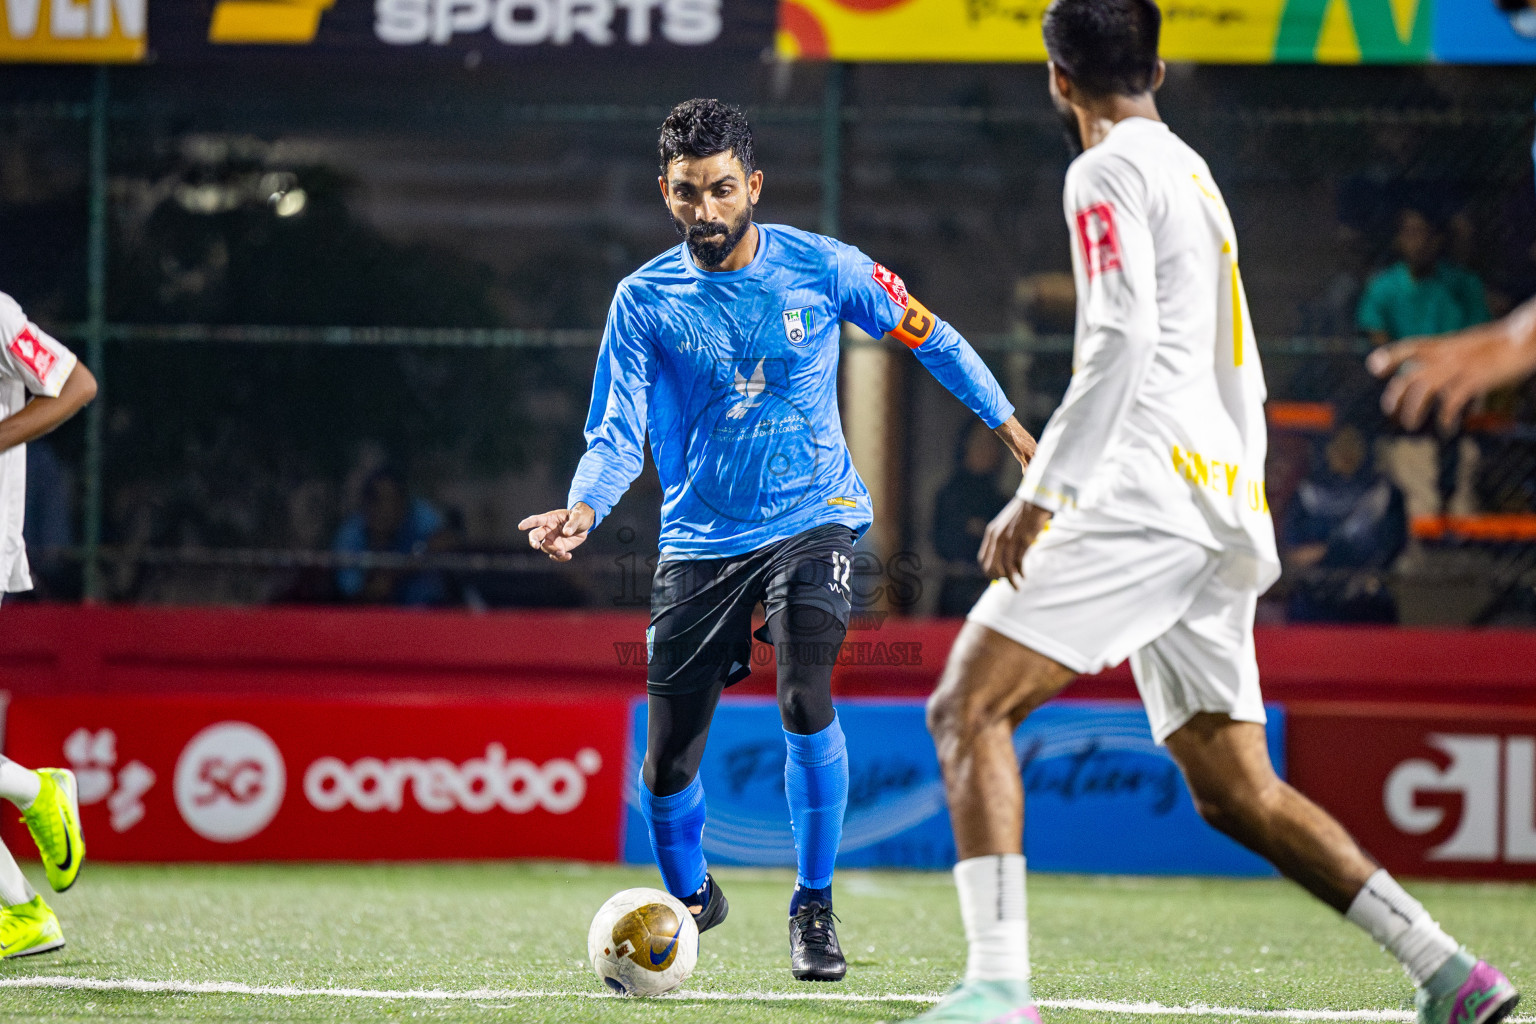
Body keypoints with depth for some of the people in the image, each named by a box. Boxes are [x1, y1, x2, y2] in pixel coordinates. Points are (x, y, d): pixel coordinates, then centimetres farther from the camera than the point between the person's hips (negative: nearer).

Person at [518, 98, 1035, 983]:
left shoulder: (822, 268, -5)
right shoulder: (644, 301, -4)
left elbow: (930, 337, 9)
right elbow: (618, 436, -6)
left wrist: (1011, 428, 10)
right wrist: (583, 509, -26)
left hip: (813, 519, -1)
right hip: (701, 540, 2)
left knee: (807, 700, -26)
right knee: (669, 761, 2)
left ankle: (814, 905, -8)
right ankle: (691, 897, 34)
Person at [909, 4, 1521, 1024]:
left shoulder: (1110, 172, -3)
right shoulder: (1196, 175, 26)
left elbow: (1123, 341, -16)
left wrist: (1040, 494, -19)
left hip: (1149, 492, -9)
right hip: (1223, 501, 9)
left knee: (969, 708, -10)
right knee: (1238, 793, 10)